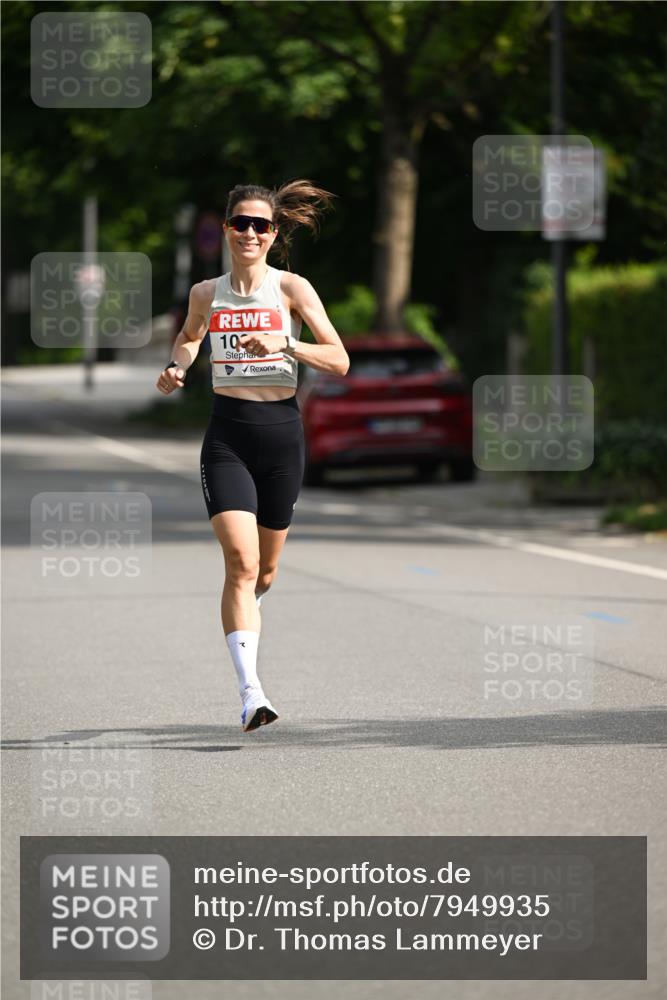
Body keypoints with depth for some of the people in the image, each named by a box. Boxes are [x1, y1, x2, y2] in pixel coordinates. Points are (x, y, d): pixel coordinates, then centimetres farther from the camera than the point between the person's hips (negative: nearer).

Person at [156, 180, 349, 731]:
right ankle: (251, 691, -23)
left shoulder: (291, 288, -2)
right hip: (227, 434, 0)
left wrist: (285, 343, -20)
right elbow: (189, 337, 29)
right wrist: (177, 367, 7)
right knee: (241, 561, -17)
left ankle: (245, 612, 50)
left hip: (281, 431, 0)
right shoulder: (206, 293, 6)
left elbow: (340, 361, -6)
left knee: (265, 569, 13)